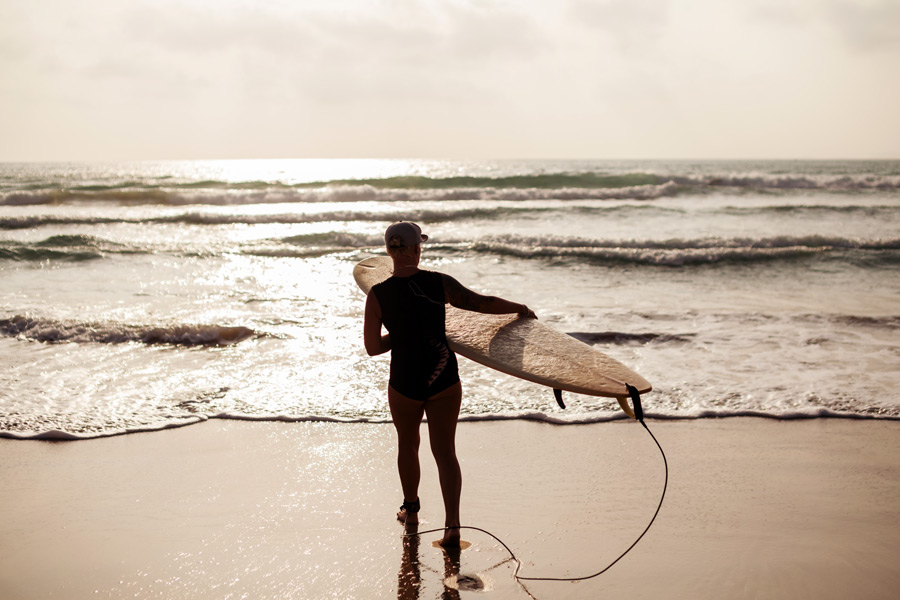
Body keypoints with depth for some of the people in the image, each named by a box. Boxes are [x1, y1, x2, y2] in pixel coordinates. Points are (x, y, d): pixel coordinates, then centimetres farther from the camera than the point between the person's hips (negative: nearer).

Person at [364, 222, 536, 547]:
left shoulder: (377, 295, -11)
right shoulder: (439, 283, -10)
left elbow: (372, 347, -8)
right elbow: (483, 303, -3)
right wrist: (522, 308, 13)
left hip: (405, 383, 0)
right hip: (444, 382, 0)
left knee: (407, 444, 25)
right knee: (444, 451, 9)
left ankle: (410, 510, 44)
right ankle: (452, 525, -4)